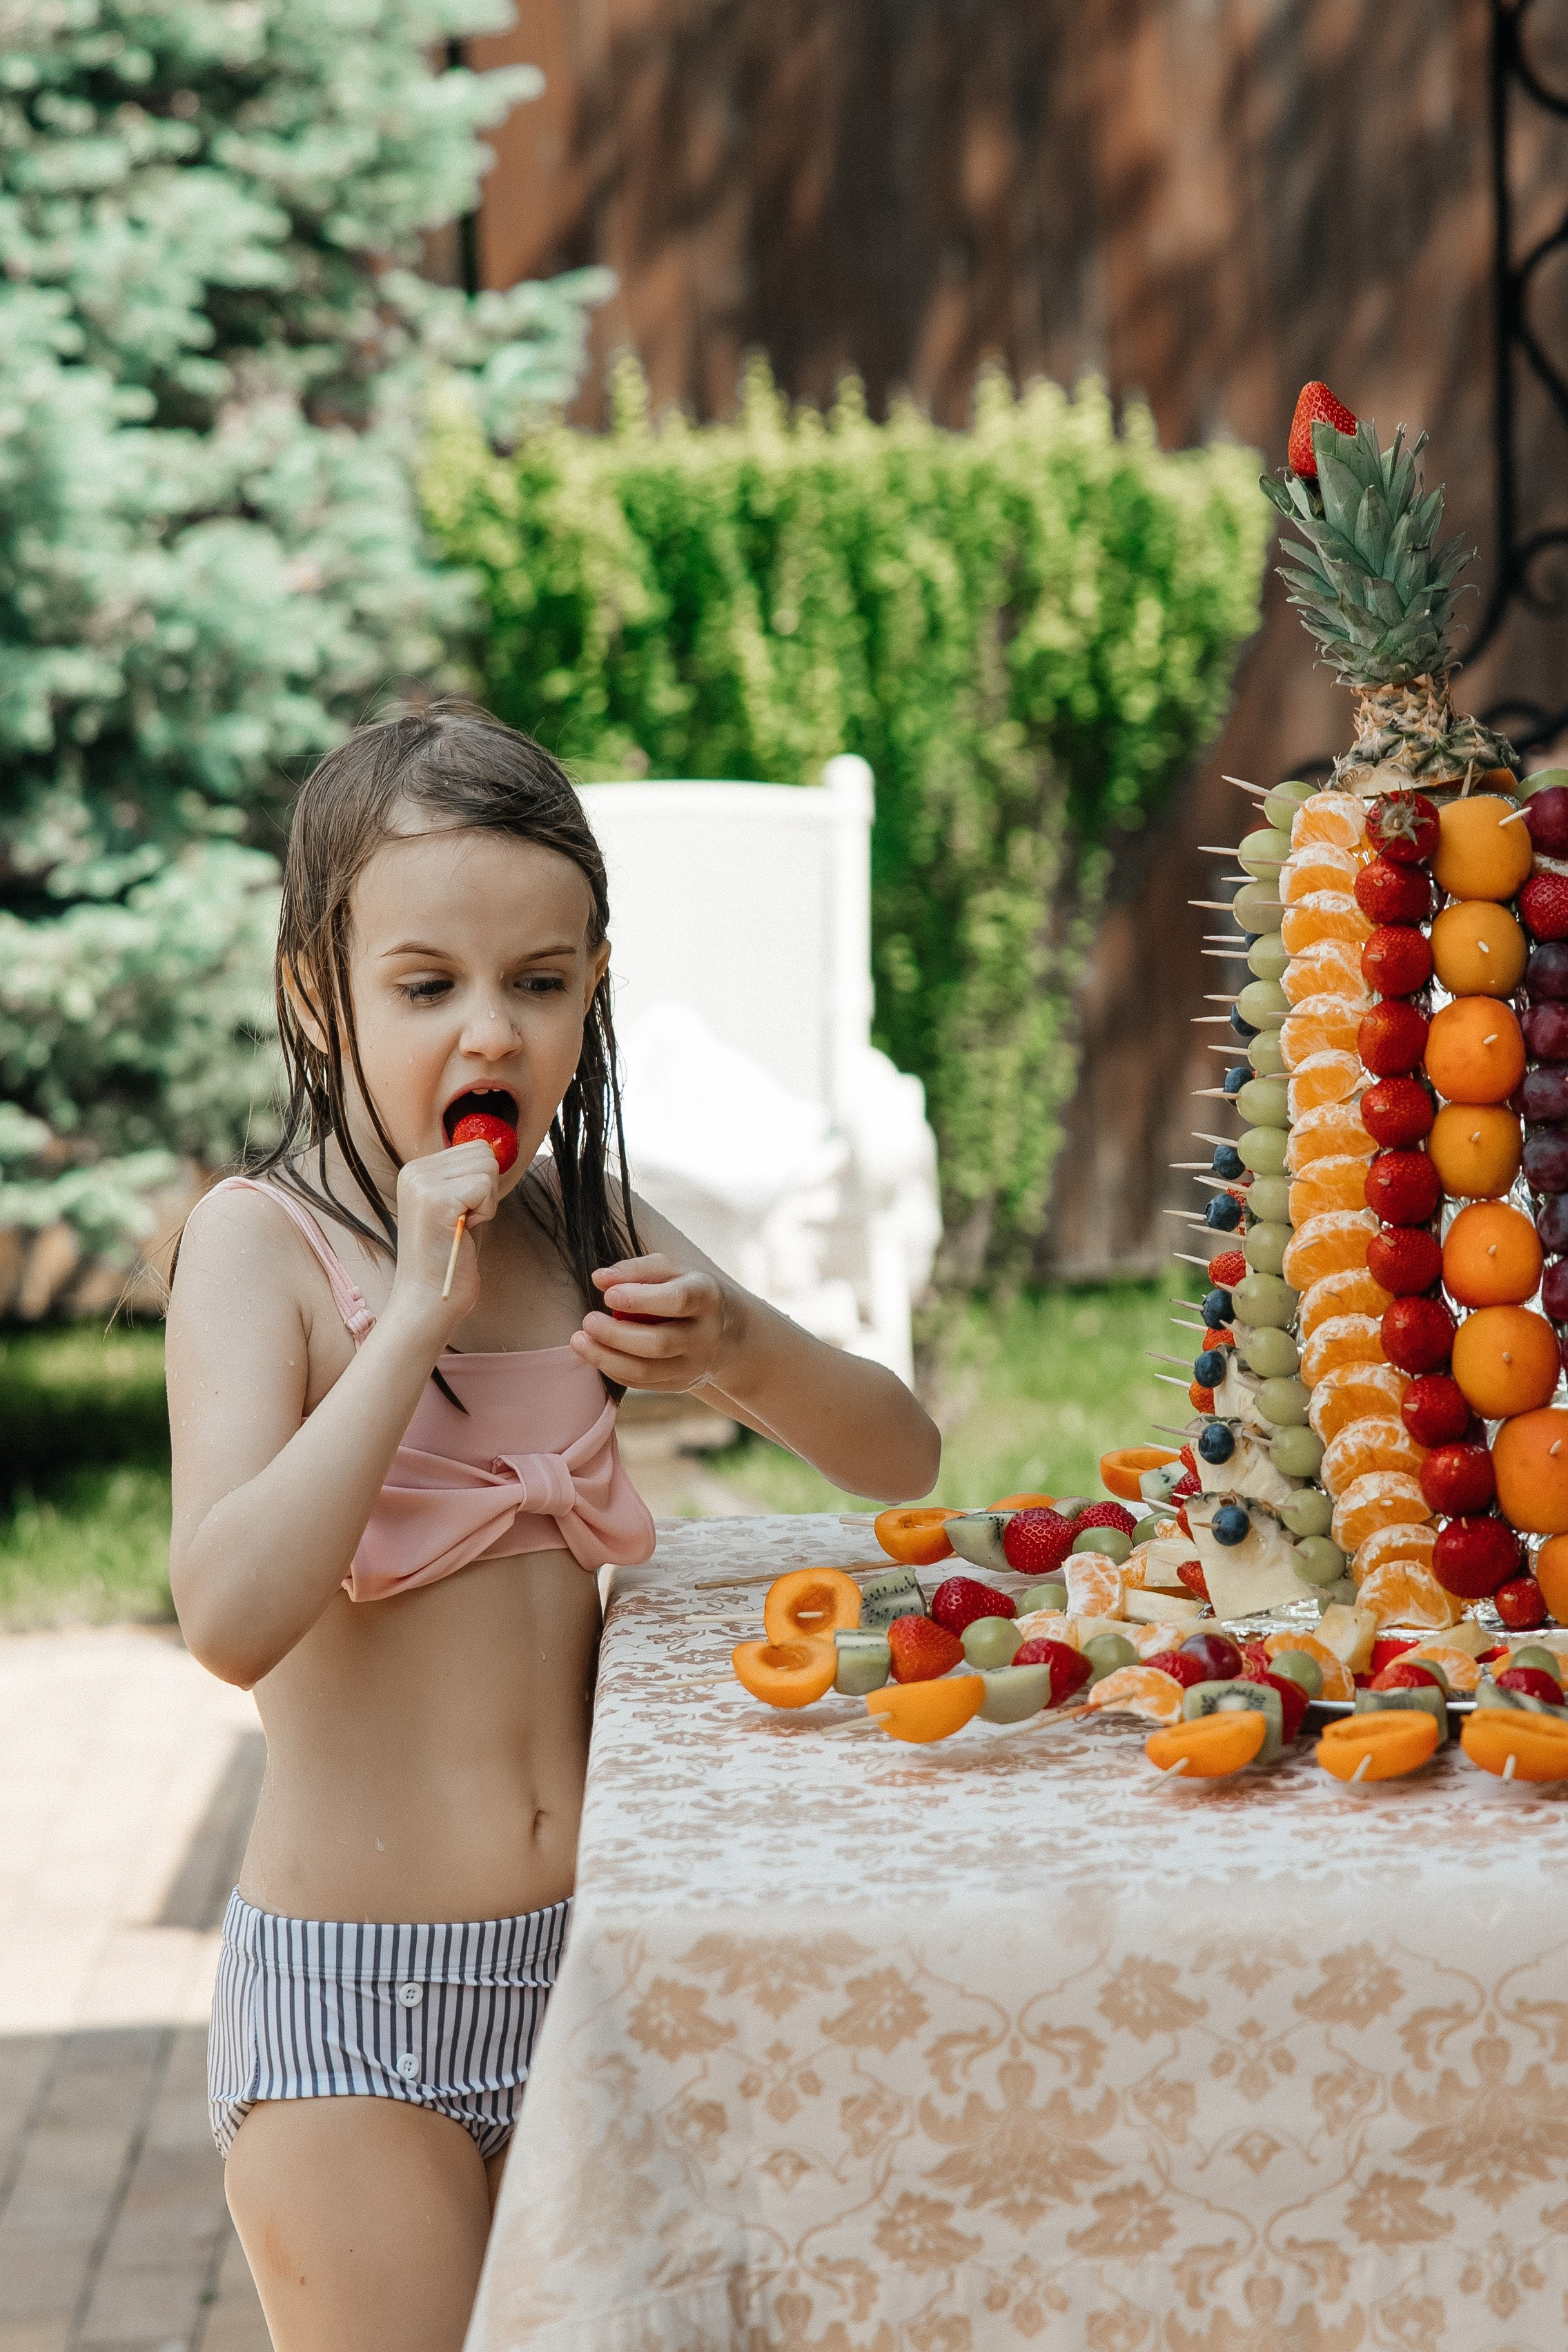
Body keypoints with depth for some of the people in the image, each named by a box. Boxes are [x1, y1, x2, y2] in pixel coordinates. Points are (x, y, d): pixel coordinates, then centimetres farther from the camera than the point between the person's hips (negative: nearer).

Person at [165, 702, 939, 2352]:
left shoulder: (588, 1233, 6)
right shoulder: (265, 1238, -10)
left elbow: (897, 1457, 9)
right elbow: (233, 1622, -24)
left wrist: (741, 1352, -11)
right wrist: (420, 1314, -25)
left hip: (577, 1966, 5)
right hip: (348, 1998, -5)